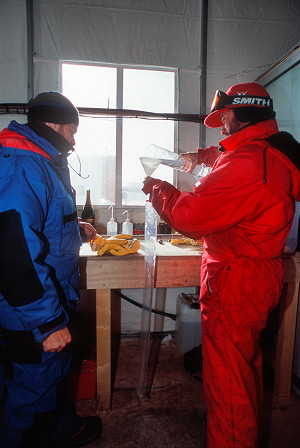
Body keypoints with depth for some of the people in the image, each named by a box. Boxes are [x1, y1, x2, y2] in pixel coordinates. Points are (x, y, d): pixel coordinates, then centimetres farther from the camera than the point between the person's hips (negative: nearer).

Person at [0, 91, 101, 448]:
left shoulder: (41, 164, 12)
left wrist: (75, 230, 19)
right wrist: (48, 322, -27)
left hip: (53, 302, 11)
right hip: (33, 318, -11)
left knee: (54, 375, 28)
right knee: (33, 391, 11)